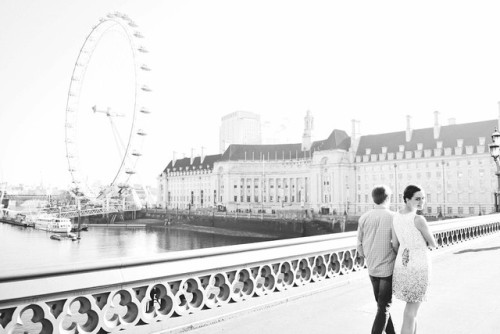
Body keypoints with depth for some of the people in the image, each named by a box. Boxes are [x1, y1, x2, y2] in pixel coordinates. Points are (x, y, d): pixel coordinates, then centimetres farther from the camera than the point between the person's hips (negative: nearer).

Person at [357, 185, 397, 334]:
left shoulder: (364, 218, -3)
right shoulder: (393, 218, -13)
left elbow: (360, 245, 3)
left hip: (372, 268, 5)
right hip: (388, 267, -4)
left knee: (382, 303, 21)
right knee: (383, 307, 2)